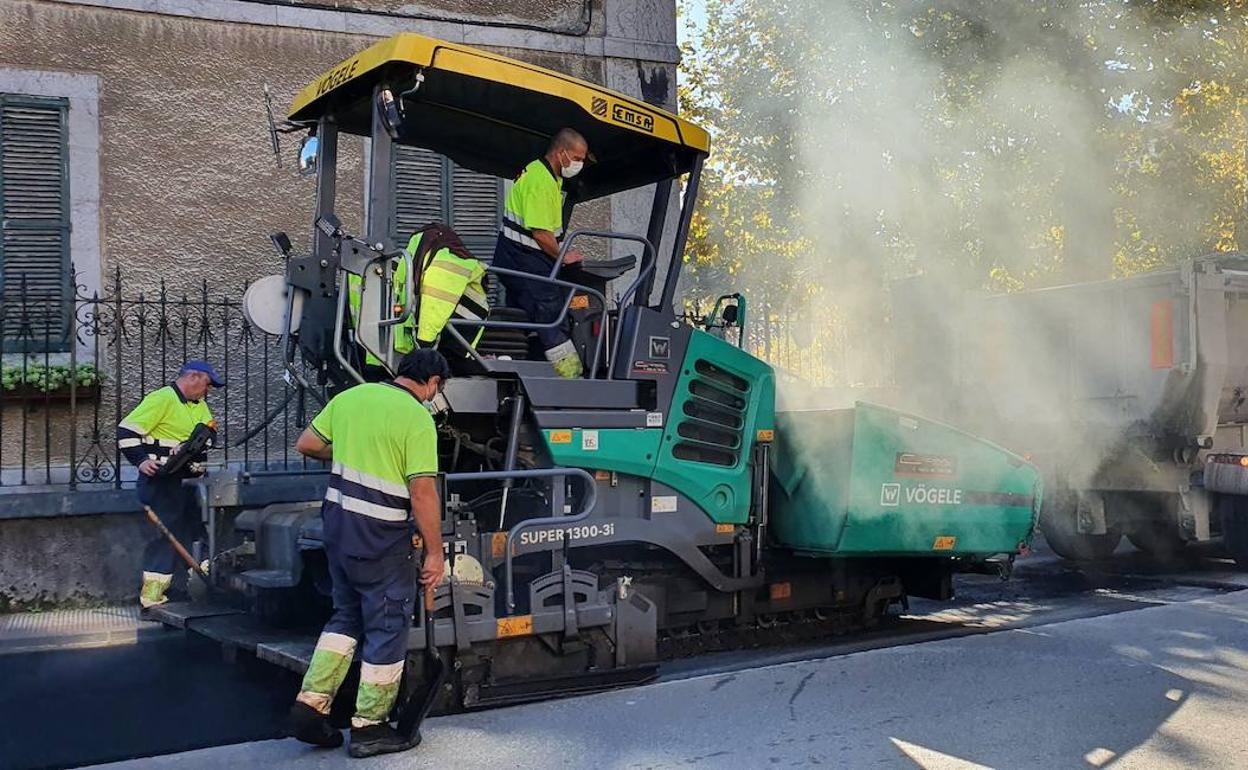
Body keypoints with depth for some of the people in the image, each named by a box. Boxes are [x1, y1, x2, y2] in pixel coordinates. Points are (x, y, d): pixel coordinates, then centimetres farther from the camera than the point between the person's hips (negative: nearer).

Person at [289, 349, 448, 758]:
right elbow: (423, 492, -17)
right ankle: (370, 727, 14)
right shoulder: (417, 418, -14)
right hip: (381, 535, -7)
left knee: (347, 615, 22)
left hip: (336, 518, 7)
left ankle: (311, 702, 16)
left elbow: (307, 444, 14)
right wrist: (435, 553, -11)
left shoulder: (351, 396, 6)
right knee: (387, 627, 7)